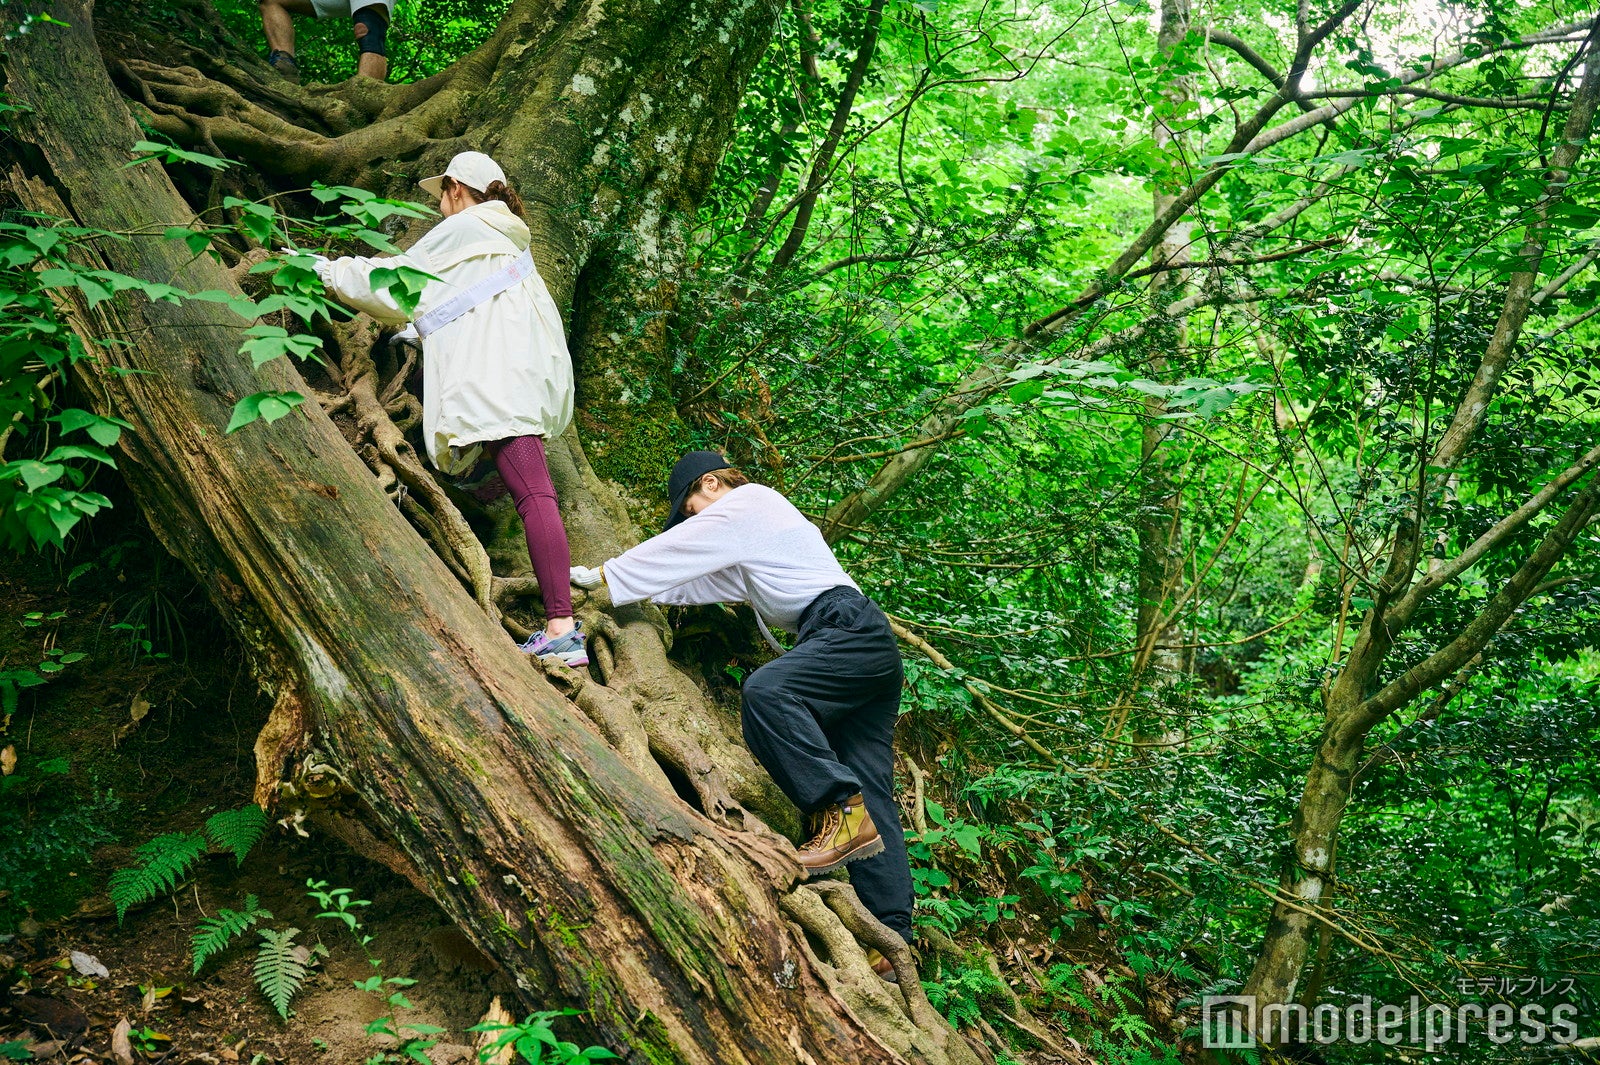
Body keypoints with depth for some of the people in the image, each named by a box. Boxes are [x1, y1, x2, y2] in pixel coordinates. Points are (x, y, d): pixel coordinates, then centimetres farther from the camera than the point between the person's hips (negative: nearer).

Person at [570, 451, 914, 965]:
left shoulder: (746, 504, 4)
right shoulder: (750, 533, 33)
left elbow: (671, 551, 5)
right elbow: (696, 582, 37)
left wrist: (600, 575, 15)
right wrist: (637, 583, 35)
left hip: (849, 630, -10)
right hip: (874, 651, 10)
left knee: (765, 692, -32)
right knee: (871, 792, -1)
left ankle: (843, 812, -34)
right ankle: (892, 933, -8)